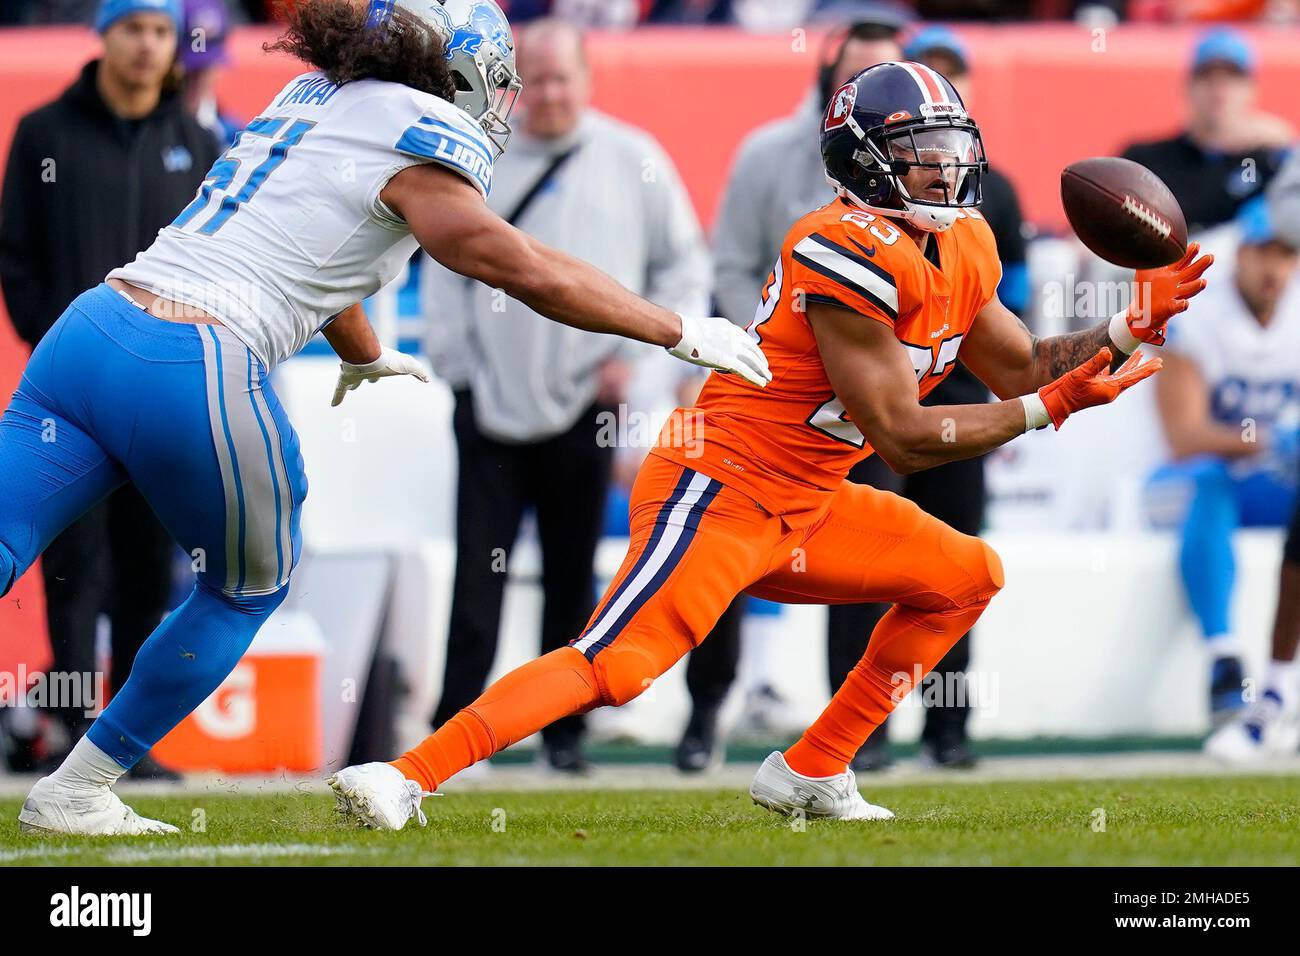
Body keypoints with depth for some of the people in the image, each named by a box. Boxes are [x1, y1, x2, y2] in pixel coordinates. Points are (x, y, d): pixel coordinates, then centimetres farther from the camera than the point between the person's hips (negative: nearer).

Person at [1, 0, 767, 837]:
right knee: (248, 592, 17)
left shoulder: (312, 98, 22)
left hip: (89, 327, 6)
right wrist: (682, 333, 8)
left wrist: (363, 356, 55)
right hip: (193, 371, -6)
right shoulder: (414, 147, -1)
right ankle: (76, 793, 17)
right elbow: (529, 274, -1)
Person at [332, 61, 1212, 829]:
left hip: (801, 509, 10)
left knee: (967, 577, 14)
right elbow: (901, 438, -20)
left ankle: (811, 773, 15)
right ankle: (407, 776, -26)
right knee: (613, 667, -23)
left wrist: (1130, 328, 9)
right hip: (719, 491, -10)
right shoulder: (852, 255, -21)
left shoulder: (961, 255, 8)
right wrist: (1050, 409, -15)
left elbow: (1019, 367, 23)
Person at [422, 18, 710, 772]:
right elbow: (445, 270, 8)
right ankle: (455, 723, -2)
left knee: (573, 580, 6)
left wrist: (633, 351, -1)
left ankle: (565, 727, 14)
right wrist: (460, 365, -1)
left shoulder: (632, 160, 2)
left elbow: (686, 269, 7)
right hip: (491, 403, 0)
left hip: (585, 405, 0)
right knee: (478, 575, -5)